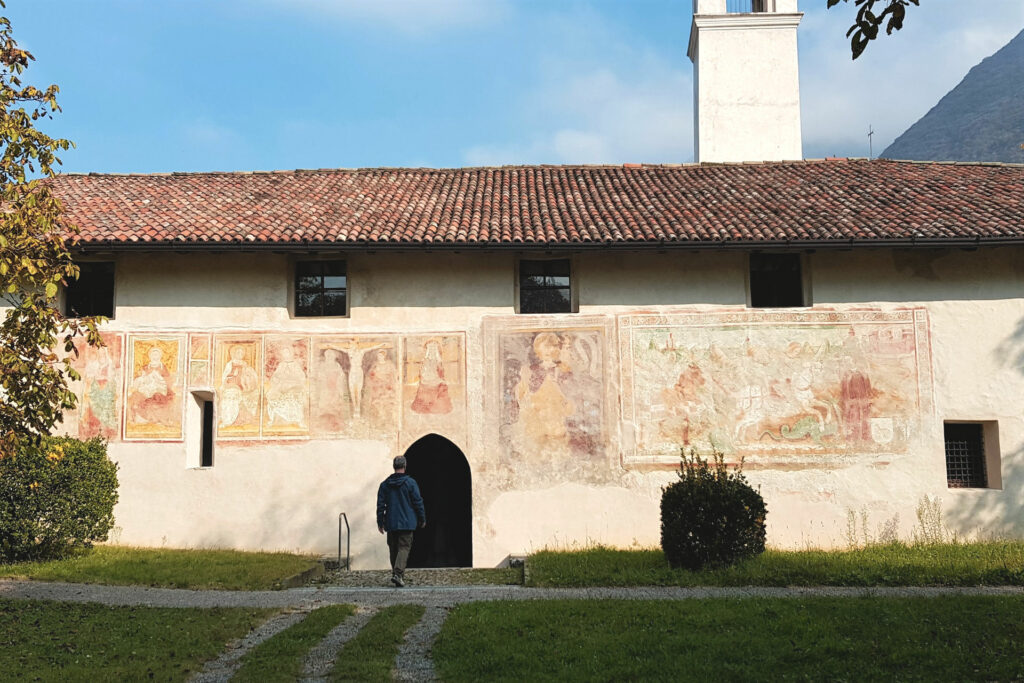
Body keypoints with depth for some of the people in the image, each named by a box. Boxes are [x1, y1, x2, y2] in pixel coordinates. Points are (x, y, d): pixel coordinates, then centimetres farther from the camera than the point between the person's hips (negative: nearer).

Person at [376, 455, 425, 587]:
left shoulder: (384, 484, 4)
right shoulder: (410, 483, -6)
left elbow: (380, 505, 5)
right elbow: (418, 502, -4)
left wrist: (380, 522, 12)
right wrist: (422, 519, 7)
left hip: (391, 523, 3)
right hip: (407, 523, -3)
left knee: (393, 549, 13)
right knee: (404, 547, -4)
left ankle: (396, 573, 18)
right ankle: (398, 573, -21)